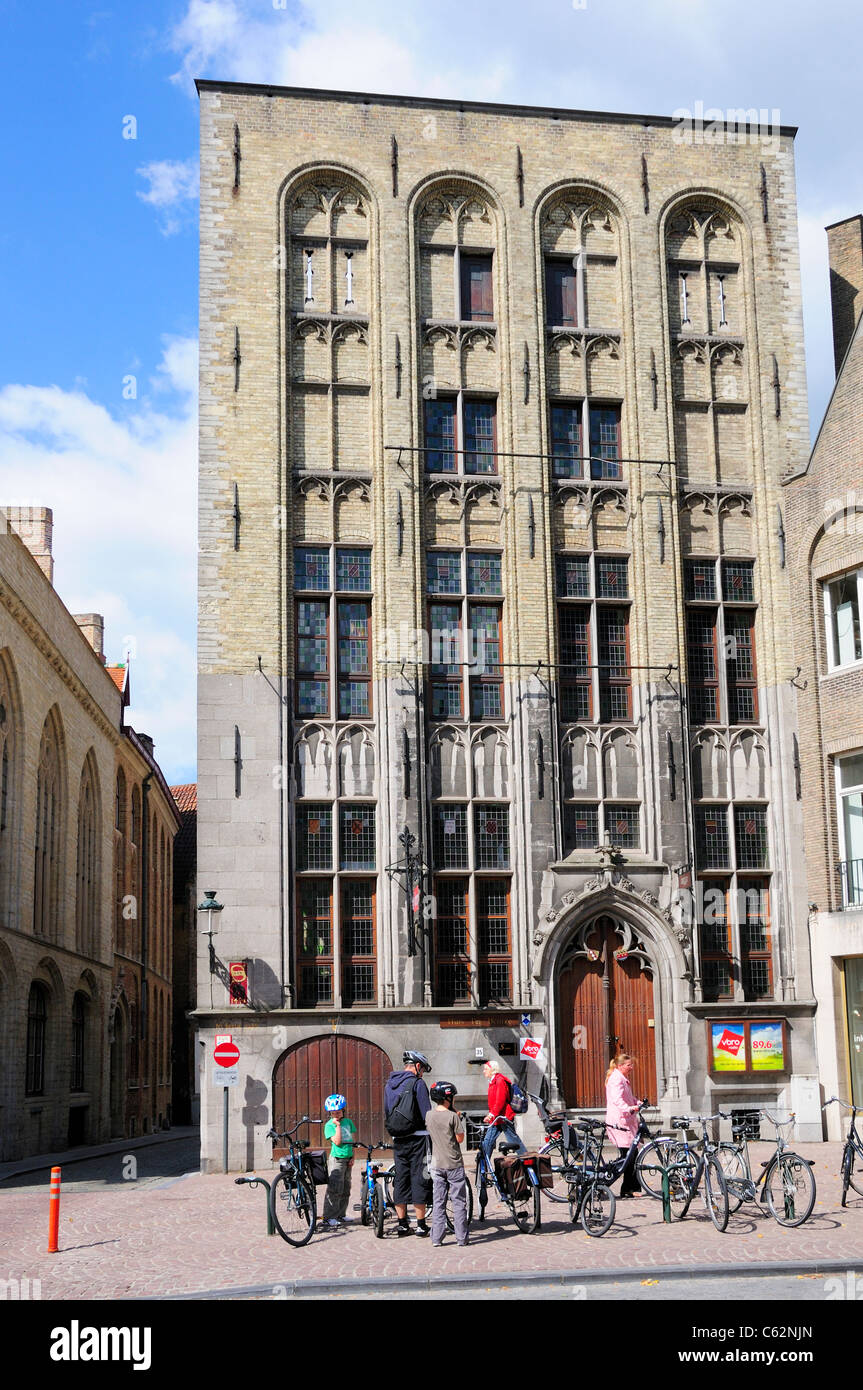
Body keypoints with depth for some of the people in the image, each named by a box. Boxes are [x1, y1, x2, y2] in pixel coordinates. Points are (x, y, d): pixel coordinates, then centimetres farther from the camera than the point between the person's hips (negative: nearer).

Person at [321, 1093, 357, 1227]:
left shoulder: (348, 1122, 8)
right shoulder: (329, 1125, -7)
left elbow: (352, 1140, 12)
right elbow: (337, 1141, -18)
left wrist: (352, 1157, 5)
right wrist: (338, 1125, -17)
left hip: (348, 1159, 6)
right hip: (337, 1159, -6)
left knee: (346, 1189, 11)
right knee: (335, 1188, -12)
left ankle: (341, 1214, 21)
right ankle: (329, 1217, -10)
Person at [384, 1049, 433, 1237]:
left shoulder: (389, 1084, 13)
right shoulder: (417, 1083, -9)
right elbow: (427, 1114, -13)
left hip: (398, 1139, 6)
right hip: (417, 1137, -6)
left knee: (401, 1179, 9)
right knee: (419, 1179, -3)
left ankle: (402, 1224, 12)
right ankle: (421, 1225, -2)